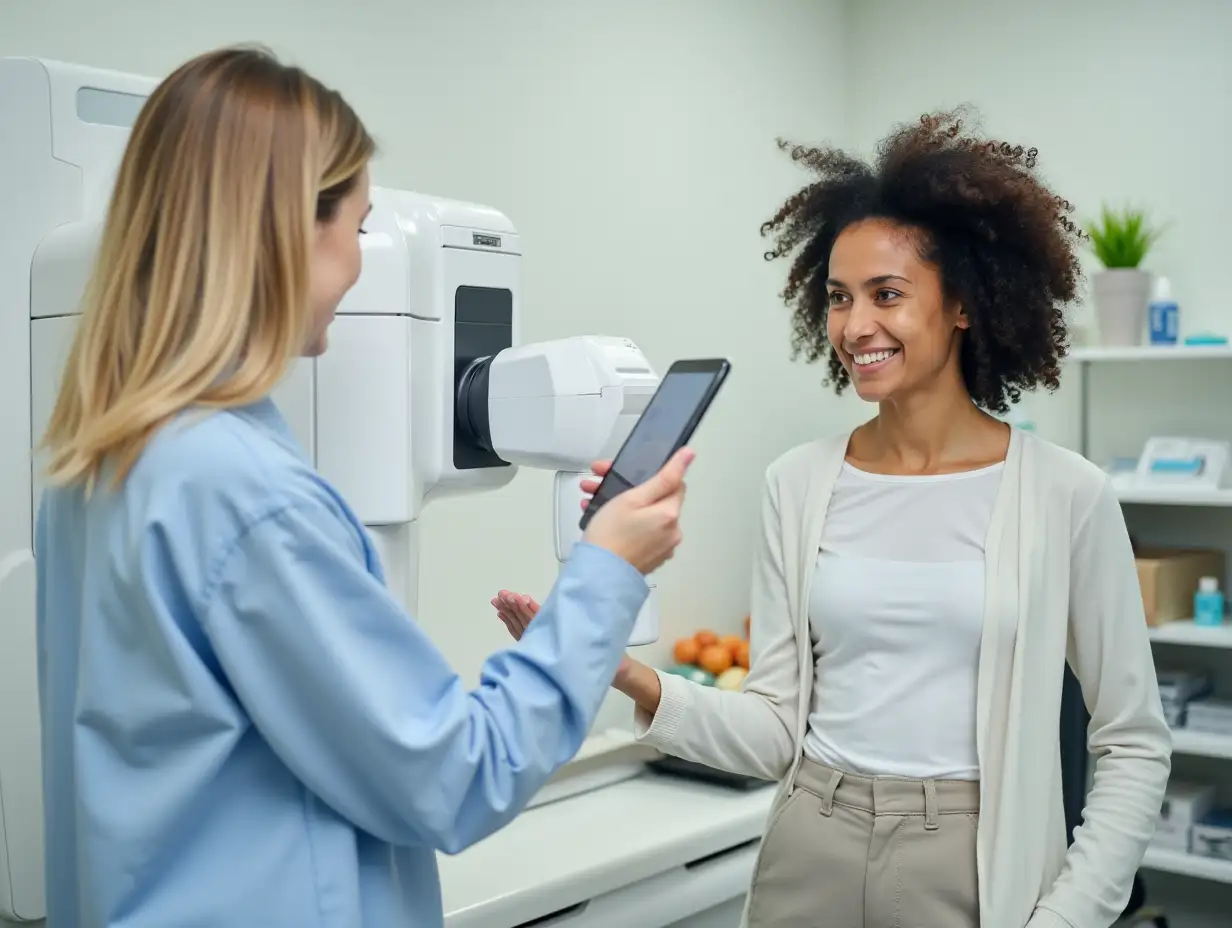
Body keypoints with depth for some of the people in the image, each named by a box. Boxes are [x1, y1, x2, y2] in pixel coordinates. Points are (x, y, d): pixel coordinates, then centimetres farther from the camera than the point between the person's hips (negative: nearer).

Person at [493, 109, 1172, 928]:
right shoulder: (799, 484, -1)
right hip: (808, 860, 3)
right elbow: (778, 730, -1)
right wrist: (640, 684, -16)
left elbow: (1134, 745, -2)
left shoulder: (1065, 495, -8)